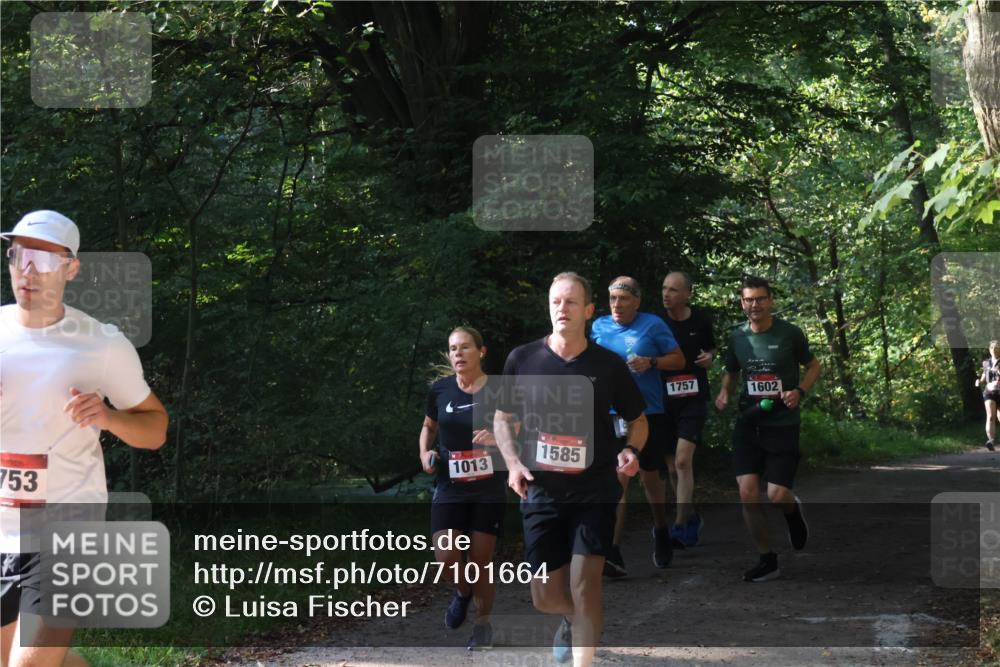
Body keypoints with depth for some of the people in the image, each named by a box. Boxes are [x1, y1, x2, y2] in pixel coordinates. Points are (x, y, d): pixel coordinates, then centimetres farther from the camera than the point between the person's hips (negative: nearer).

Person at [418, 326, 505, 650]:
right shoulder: (440, 390, -1)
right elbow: (429, 426, 17)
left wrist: (498, 438, -20)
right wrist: (425, 453, -1)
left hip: (488, 490, -2)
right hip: (449, 489, 2)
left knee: (481, 560, 2)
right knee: (446, 558, -11)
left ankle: (483, 625, 21)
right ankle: (463, 591, 23)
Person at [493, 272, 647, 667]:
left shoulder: (608, 365, -4)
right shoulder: (522, 360, -3)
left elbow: (637, 418, 10)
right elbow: (502, 419, 10)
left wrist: (632, 450, -11)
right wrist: (513, 463, -6)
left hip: (596, 492, -1)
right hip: (541, 494, 2)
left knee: (584, 583, -15)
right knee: (545, 598, 6)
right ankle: (573, 619, 44)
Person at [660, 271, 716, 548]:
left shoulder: (700, 319, 1)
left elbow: (711, 348, 18)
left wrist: (709, 357, -4)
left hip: (693, 400, -2)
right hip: (663, 401, 2)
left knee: (683, 461, -16)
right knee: (672, 467, 10)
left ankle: (680, 527, -15)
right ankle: (692, 518, 30)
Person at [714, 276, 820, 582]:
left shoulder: (789, 334, -6)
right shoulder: (737, 338, 3)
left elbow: (813, 366, 6)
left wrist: (800, 391, -12)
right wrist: (724, 391, -2)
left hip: (782, 423, -3)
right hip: (748, 423, 3)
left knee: (777, 496, -11)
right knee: (748, 493, -7)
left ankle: (792, 510, 29)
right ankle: (767, 560, 9)